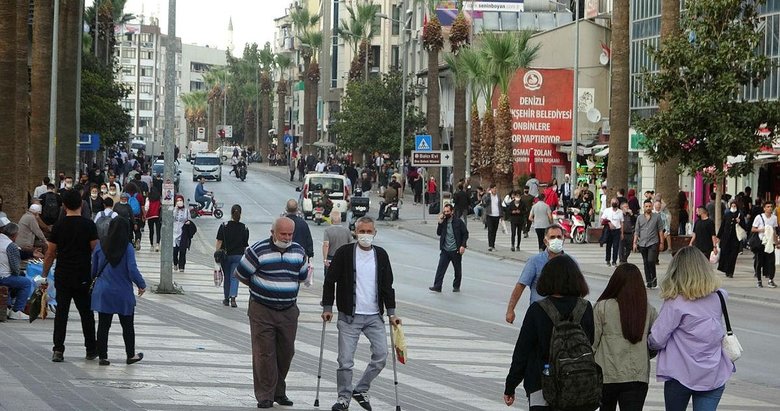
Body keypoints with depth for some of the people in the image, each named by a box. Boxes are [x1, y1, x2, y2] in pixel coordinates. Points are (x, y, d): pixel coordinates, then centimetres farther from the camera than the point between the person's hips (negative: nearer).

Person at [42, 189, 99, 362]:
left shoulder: (58, 226, -2)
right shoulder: (89, 225, -6)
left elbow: (50, 254, 1)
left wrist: (45, 273, 12)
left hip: (62, 276, 1)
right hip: (83, 277, -1)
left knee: (61, 313, 4)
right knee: (86, 313, 9)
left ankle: (58, 350, -3)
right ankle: (91, 350, 16)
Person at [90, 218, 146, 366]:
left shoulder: (100, 246, -4)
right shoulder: (128, 248, -12)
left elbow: (93, 270, 4)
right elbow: (132, 270, -14)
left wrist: (92, 279, 25)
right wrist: (141, 285, 1)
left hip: (103, 293, 2)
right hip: (123, 294, -2)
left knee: (103, 325, 7)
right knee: (127, 325, 12)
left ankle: (102, 356, 8)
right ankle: (131, 355, 21)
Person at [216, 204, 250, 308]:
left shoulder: (224, 226, -6)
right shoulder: (244, 228, -2)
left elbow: (219, 242, -8)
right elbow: (245, 245, 4)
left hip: (226, 255, 0)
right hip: (238, 256, 0)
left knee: (227, 277, 13)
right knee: (234, 277, 1)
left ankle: (226, 299, 22)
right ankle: (233, 298, -18)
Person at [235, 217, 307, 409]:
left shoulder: (299, 252, 5)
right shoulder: (258, 251, -10)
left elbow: (302, 276, 20)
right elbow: (241, 274, 0)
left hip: (288, 311, 4)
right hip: (262, 310, -4)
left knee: (286, 352, 8)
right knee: (264, 353, -6)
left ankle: (279, 391, 24)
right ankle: (265, 396, 0)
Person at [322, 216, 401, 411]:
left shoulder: (381, 255, 7)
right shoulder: (344, 253, -3)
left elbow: (387, 285, 11)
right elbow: (330, 280, 1)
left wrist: (391, 313, 7)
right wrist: (327, 308, -4)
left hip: (374, 316, 3)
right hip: (349, 316, -3)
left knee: (381, 355, -4)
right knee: (345, 360, -4)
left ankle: (361, 390, 13)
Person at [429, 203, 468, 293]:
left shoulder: (458, 222, -5)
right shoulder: (443, 222, 6)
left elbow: (465, 234, -4)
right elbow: (438, 233, 3)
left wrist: (463, 246, -13)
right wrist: (440, 223, -8)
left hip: (456, 251, -3)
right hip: (445, 250, 3)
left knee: (457, 269, 9)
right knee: (441, 268, -6)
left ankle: (456, 286, 22)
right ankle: (437, 286, -8)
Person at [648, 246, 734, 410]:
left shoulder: (675, 302, -16)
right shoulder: (718, 297, -2)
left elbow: (656, 340, -16)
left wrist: (649, 341, 6)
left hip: (681, 375, -3)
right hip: (714, 375, 3)